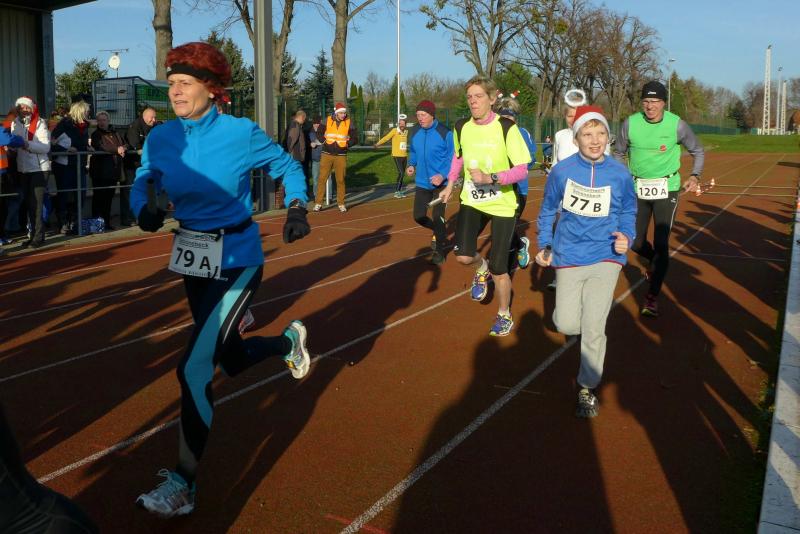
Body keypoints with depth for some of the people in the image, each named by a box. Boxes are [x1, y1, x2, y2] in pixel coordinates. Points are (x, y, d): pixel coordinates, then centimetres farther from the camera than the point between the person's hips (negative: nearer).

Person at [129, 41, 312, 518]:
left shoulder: (242, 134, -14)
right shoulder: (161, 138, -3)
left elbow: (289, 167, 1)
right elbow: (144, 182, 8)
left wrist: (298, 209, -15)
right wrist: (145, 207, -15)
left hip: (237, 261, -6)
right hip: (191, 259, 6)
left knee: (194, 368, -12)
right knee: (232, 361, 19)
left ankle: (184, 483, 2)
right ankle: (290, 339, 52)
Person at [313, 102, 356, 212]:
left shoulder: (349, 122, 2)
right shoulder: (327, 121, 0)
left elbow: (353, 138, 5)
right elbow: (319, 133, 7)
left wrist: (347, 144, -10)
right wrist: (326, 141, -7)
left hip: (341, 156, 0)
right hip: (327, 154, 0)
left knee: (340, 180, 4)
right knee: (322, 178, -2)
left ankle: (341, 203, 13)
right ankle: (318, 203, 3)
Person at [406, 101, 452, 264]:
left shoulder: (445, 133, -16)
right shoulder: (414, 132, 0)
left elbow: (453, 158, -12)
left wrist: (443, 175, -24)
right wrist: (411, 165, -2)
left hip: (441, 183, -5)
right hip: (422, 182, 5)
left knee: (437, 217, -4)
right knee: (418, 216, 6)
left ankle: (439, 251, 17)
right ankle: (440, 232, 37)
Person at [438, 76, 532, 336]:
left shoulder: (506, 128, -16)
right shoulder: (461, 127, -2)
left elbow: (522, 170, -18)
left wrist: (490, 178, -30)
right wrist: (450, 185, 15)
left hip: (502, 204, -3)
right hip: (471, 200, 4)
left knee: (499, 269, -1)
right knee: (463, 256, -14)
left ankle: (504, 316, 26)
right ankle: (482, 269, 25)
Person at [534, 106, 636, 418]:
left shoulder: (620, 174, -5)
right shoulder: (561, 171, -6)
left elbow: (628, 212, 11)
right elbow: (548, 210, 9)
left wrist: (626, 237, -7)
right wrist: (544, 245, 7)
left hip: (606, 255, -1)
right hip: (568, 256, 1)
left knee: (593, 328, -6)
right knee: (566, 325, -1)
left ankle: (587, 388, 14)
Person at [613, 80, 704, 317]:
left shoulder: (677, 124, -8)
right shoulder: (630, 123, -5)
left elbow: (697, 151, 7)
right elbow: (619, 153, 10)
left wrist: (695, 176, -8)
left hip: (667, 189, -2)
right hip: (637, 189, 2)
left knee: (661, 244, -7)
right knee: (635, 242, 7)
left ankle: (652, 298, 3)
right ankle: (654, 261, 43)